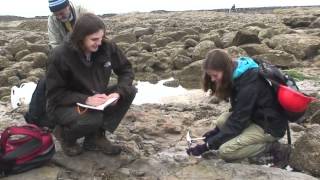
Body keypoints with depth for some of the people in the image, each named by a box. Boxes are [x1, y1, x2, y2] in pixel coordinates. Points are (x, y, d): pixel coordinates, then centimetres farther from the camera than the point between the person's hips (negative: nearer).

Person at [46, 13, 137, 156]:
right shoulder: (60, 56, -24)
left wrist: (118, 92, -22)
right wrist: (86, 99, -31)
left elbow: (126, 70, -2)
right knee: (93, 119, -37)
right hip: (65, 104, -5)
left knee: (129, 91, -15)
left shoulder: (107, 47, -13)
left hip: (96, 99, 6)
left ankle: (96, 137, -8)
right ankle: (67, 135, 1)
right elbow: (55, 94, -18)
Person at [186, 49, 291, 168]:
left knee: (225, 151, -18)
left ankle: (274, 149, -5)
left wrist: (207, 146, -22)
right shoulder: (236, 75, 0)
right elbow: (237, 112, 10)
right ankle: (260, 145, 1)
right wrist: (216, 130, 2)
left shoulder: (249, 84, -28)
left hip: (271, 125, -9)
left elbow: (237, 122, -25)